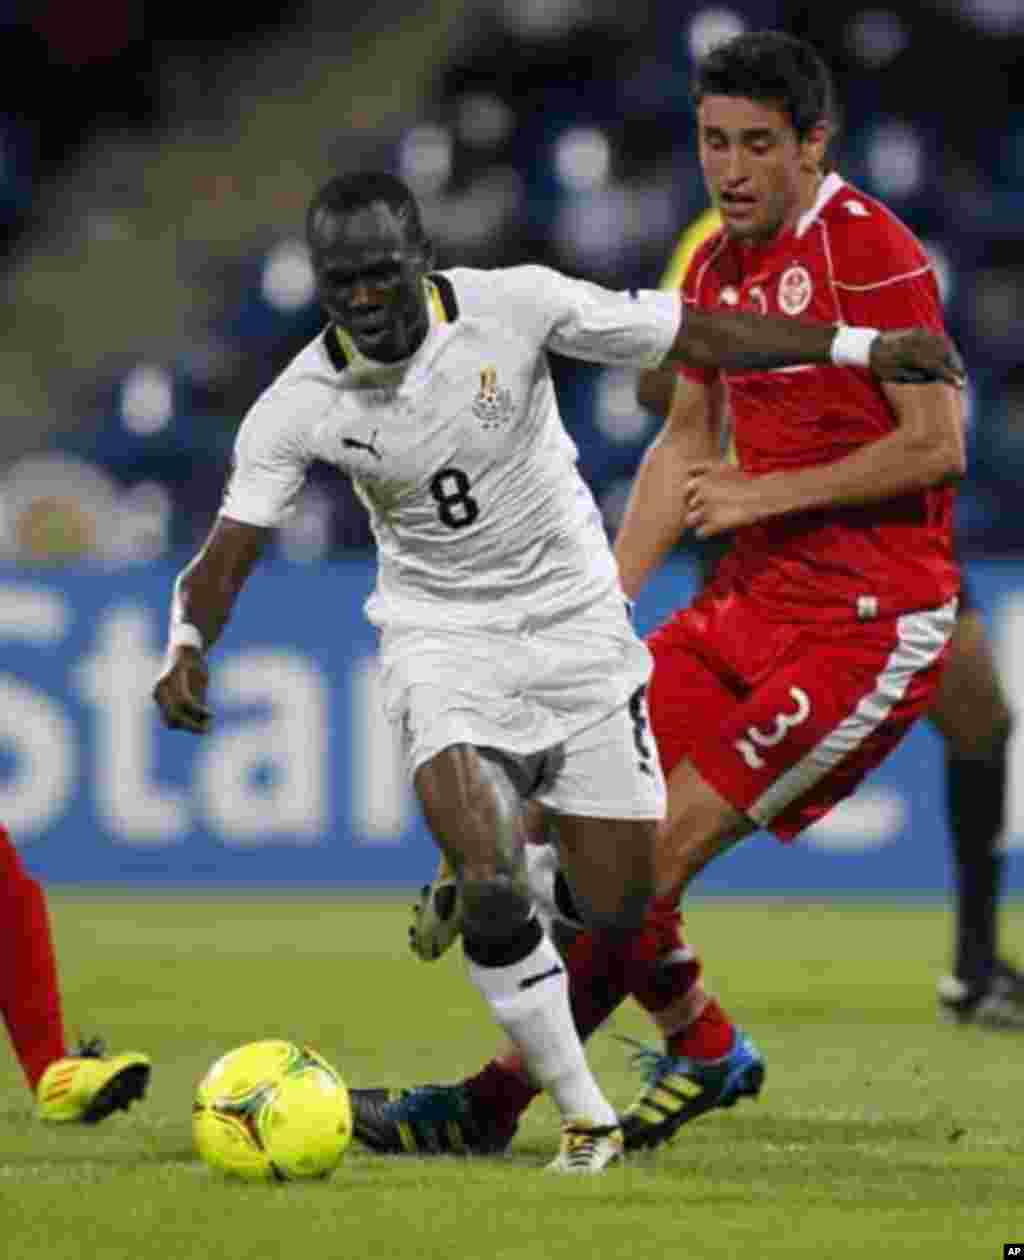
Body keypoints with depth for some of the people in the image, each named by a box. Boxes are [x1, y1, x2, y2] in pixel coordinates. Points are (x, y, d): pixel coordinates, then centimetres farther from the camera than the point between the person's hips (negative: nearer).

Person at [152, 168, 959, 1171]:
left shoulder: (514, 306, -15)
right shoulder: (298, 406, -12)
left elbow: (695, 337, -9)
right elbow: (226, 558, -8)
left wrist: (860, 345, -13)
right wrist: (187, 651, -29)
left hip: (574, 620, 1)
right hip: (441, 633, 0)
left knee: (618, 913, 0)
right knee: (488, 884, -23)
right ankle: (587, 1121, -6)